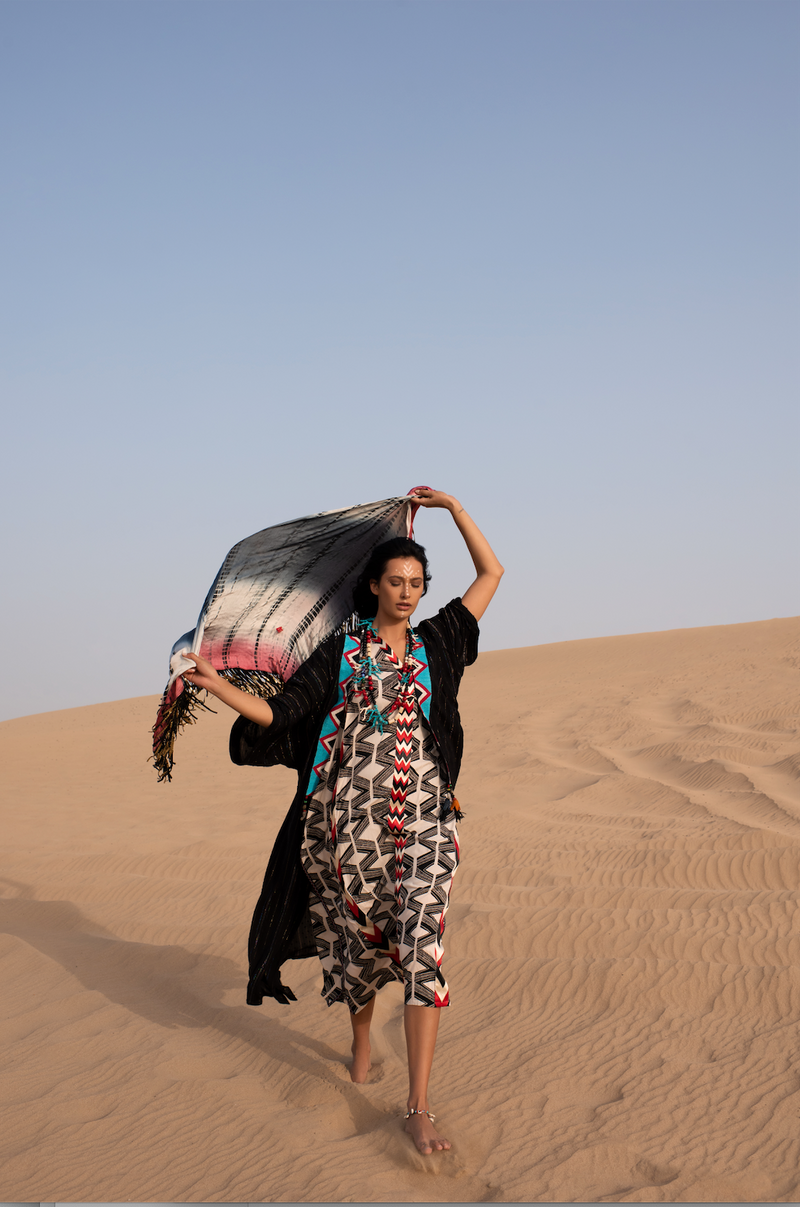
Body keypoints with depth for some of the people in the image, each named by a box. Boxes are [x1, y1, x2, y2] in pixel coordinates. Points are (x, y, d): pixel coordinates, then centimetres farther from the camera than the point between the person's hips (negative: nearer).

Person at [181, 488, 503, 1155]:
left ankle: (419, 1107, -12)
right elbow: (282, 713, 1)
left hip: (421, 814, 0)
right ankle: (361, 1044, 41)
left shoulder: (434, 643, 12)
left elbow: (491, 574, 16)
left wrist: (454, 507, 15)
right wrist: (221, 686, -13)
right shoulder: (339, 651, 6)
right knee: (359, 938, 10)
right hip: (350, 815, 0)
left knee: (421, 943, -13)